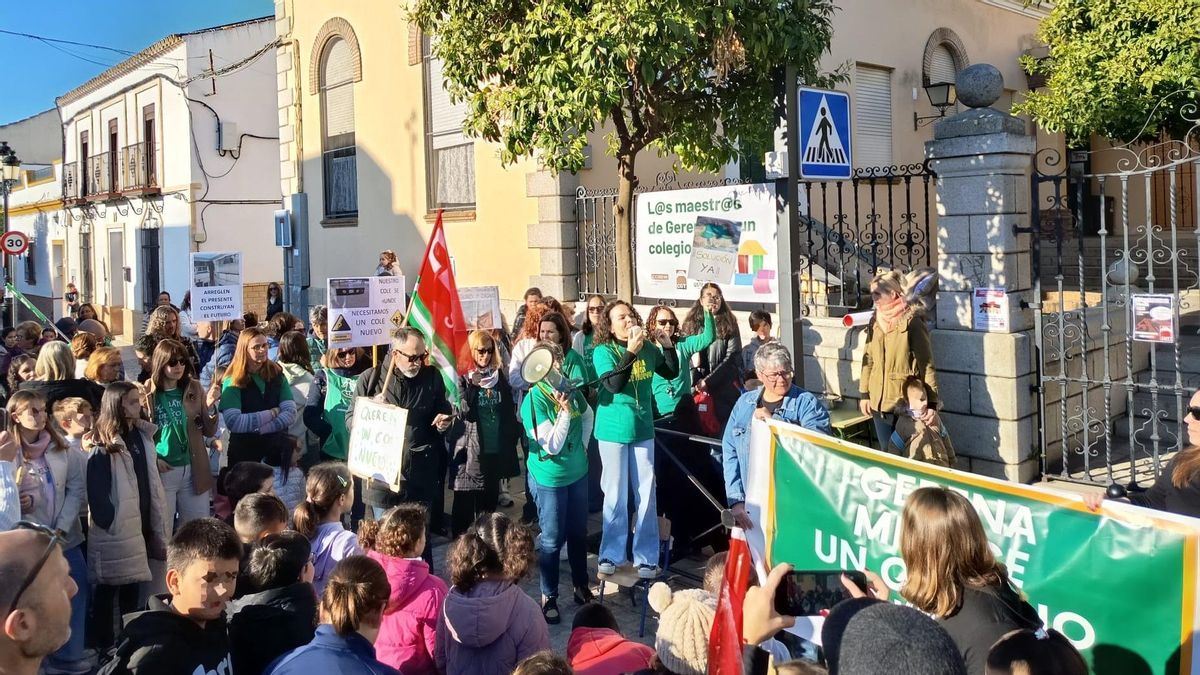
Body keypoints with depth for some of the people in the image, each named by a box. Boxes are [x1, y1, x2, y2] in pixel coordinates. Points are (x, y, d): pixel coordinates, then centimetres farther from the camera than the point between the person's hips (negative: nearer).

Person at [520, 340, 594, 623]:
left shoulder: (570, 389, -5)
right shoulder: (533, 400, -21)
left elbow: (587, 416, 17)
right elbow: (552, 445, -24)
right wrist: (564, 410, -27)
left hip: (577, 472, 6)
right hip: (550, 479, -5)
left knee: (578, 533, 18)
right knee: (553, 539, 4)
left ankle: (581, 586, 35)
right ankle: (549, 596, 20)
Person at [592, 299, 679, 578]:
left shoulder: (648, 348, 1)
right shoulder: (603, 351, -11)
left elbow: (672, 373, 13)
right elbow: (613, 385, -24)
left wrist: (668, 346, -2)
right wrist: (631, 351, -28)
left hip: (643, 429, 3)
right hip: (613, 430, -3)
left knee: (646, 494, 7)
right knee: (616, 496, 5)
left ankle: (646, 557, 18)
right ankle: (611, 554, 21)